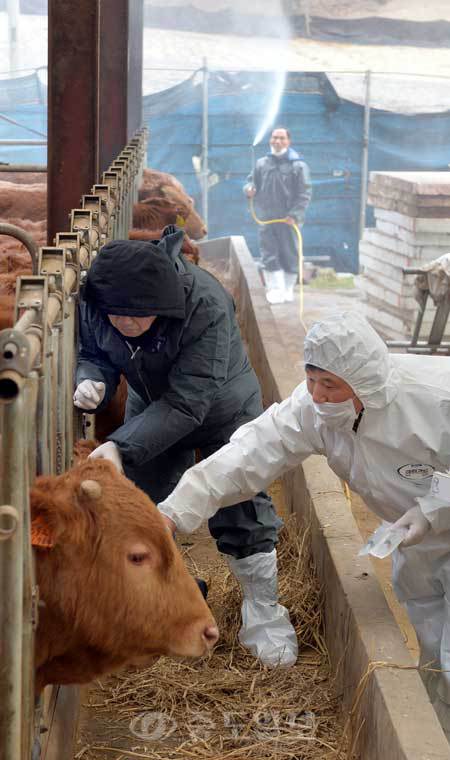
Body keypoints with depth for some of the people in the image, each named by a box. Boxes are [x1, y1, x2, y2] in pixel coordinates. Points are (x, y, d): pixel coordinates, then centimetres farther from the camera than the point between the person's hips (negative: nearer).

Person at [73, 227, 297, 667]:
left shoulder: (207, 307, -41)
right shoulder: (94, 303, -25)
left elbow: (185, 405, -40)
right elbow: (93, 353, -7)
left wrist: (120, 447, -47)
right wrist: (91, 381, -32)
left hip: (222, 412, -5)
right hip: (150, 408, 5)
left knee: (240, 509, -6)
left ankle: (264, 616, 14)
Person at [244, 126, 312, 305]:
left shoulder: (298, 165, -4)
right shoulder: (262, 163, 7)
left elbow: (304, 193, -7)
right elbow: (252, 181, 17)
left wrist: (295, 214, -16)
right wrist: (249, 189, -8)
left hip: (288, 219, -3)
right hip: (267, 218, 3)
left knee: (289, 254, 5)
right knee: (269, 255, 0)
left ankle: (288, 289, 16)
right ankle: (275, 289, 3)